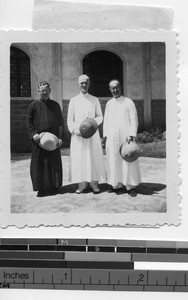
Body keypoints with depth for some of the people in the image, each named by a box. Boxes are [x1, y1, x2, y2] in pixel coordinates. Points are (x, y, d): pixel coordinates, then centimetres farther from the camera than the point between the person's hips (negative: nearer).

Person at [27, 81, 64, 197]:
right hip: (39, 139, -1)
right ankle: (41, 188, 8)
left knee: (54, 163, 4)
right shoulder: (34, 105, 5)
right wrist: (33, 134, -10)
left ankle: (54, 186, 14)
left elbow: (60, 122, 8)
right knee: (39, 164, 0)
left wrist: (60, 137, -2)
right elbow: (29, 122, 6)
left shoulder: (55, 105, 8)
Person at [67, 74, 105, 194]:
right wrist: (75, 130, -10)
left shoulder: (95, 100, 8)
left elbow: (100, 116, 9)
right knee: (79, 159, -1)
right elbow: (70, 119, 6)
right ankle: (82, 184, 6)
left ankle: (94, 183, 6)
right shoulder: (74, 100, 7)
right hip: (78, 134, 0)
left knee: (94, 158, -1)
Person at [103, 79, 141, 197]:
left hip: (125, 136, -4)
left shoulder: (128, 102, 3)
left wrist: (132, 135, -12)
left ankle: (131, 186, 3)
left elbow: (134, 120, -2)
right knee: (114, 161, 4)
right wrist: (105, 135, 8)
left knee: (128, 161, -3)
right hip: (112, 137, 4)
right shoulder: (109, 104, 14)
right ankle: (117, 185, 12)